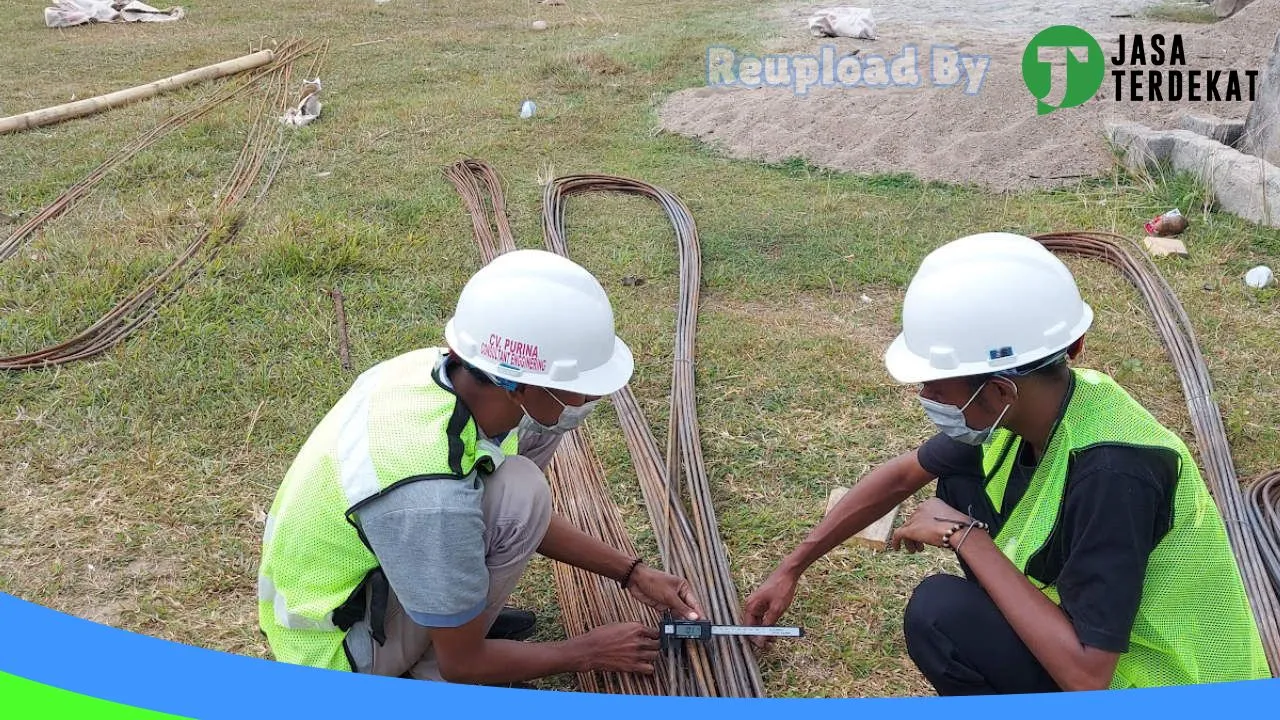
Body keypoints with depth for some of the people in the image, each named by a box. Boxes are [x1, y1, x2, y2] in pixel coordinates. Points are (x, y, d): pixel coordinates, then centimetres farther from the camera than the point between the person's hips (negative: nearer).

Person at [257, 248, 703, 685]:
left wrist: (631, 573, 5)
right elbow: (463, 662, -19)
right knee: (518, 496, -26)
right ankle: (433, 683, -6)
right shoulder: (430, 495, -38)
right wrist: (588, 653, -5)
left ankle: (453, 609, 8)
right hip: (332, 649, -7)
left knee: (537, 428, -4)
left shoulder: (445, 368, -15)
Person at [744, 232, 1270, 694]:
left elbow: (1086, 674, -34)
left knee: (939, 613, -24)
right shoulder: (1028, 405, -9)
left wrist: (965, 538, -25)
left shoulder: (1111, 472, -34)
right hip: (1094, 641, 8)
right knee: (960, 483, 2)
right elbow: (901, 476, 6)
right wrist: (790, 569, 12)